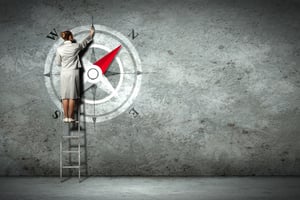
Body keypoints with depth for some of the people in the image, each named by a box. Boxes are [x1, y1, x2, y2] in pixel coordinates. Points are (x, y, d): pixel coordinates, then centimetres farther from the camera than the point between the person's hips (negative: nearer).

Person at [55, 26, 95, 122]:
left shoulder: (59, 49, -2)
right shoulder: (76, 46, -5)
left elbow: (58, 63, 5)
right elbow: (84, 43, 14)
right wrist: (91, 34, 30)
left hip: (64, 73, 2)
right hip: (74, 72, -2)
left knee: (65, 96, 5)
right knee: (72, 96, 1)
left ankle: (66, 117, 5)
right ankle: (70, 117, 1)